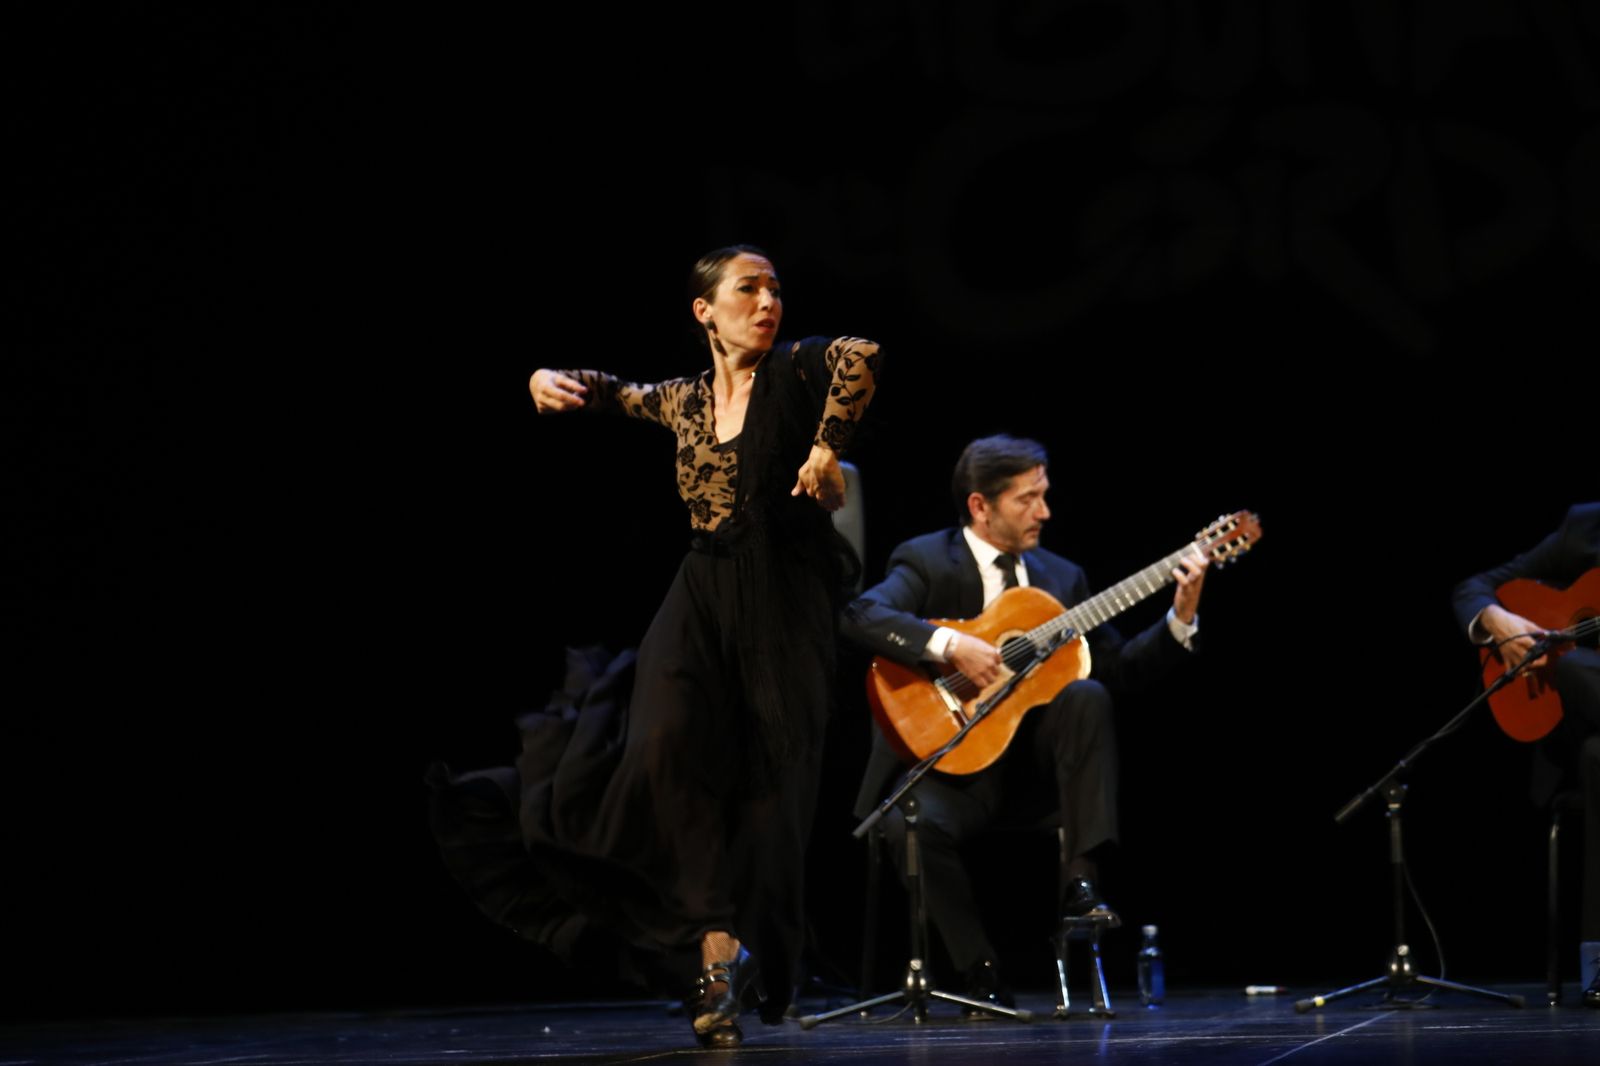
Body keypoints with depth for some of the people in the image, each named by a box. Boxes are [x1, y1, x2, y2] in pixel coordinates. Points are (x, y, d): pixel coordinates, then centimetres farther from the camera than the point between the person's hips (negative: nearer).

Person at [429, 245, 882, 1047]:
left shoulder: (795, 369, -3)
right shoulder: (687, 399, 11)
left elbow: (862, 356, -26)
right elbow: (618, 394, 31)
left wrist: (826, 448, -24)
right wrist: (555, 381, 12)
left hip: (785, 598, -3)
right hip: (702, 596, 3)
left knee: (769, 780, -2)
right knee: (671, 750, -19)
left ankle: (736, 954, 7)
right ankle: (714, 940, -15)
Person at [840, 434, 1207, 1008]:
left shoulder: (1061, 576, 12)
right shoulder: (926, 561, -4)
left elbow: (1119, 667, 9)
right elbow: (860, 616, -23)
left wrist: (1181, 620, -5)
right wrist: (950, 644, -33)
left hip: (1036, 763, 3)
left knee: (1087, 695, -26)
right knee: (913, 825, -34)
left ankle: (1082, 881, -25)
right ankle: (982, 972, -15)